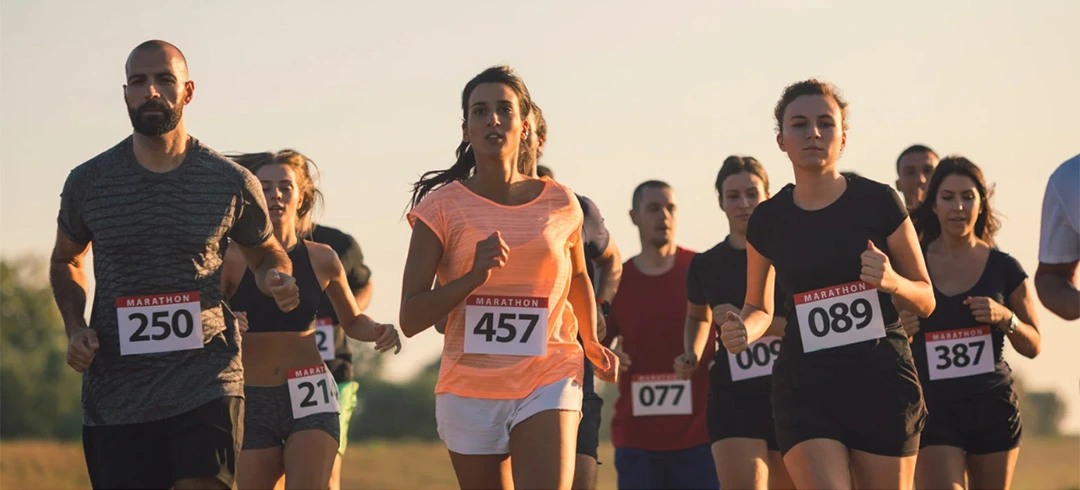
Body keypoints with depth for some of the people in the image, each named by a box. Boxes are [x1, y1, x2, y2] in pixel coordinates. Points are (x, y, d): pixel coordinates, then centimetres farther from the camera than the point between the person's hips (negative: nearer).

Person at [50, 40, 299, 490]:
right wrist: (74, 327, 2)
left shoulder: (232, 183, 0)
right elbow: (67, 261, 20)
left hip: (206, 384, -2)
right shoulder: (89, 182, 2)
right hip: (114, 395, 2)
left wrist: (278, 281, -6)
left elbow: (264, 255, 18)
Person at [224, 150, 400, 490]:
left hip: (310, 397, 1)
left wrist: (378, 331, -1)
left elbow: (352, 322, 20)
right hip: (251, 400, -1)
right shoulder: (232, 261, -3)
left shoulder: (321, 260, 5)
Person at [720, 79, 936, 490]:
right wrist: (743, 329, -4)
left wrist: (892, 283, -16)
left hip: (881, 381, -1)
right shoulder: (768, 220, 5)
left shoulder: (878, 203, -1)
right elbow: (760, 307, 19)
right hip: (805, 387, 1)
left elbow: (925, 301, 6)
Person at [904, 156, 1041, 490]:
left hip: (993, 410, 2)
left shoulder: (1004, 269, 3)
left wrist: (1005, 318, -10)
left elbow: (1033, 346, 9)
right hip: (935, 409, -1)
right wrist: (900, 333, -14)